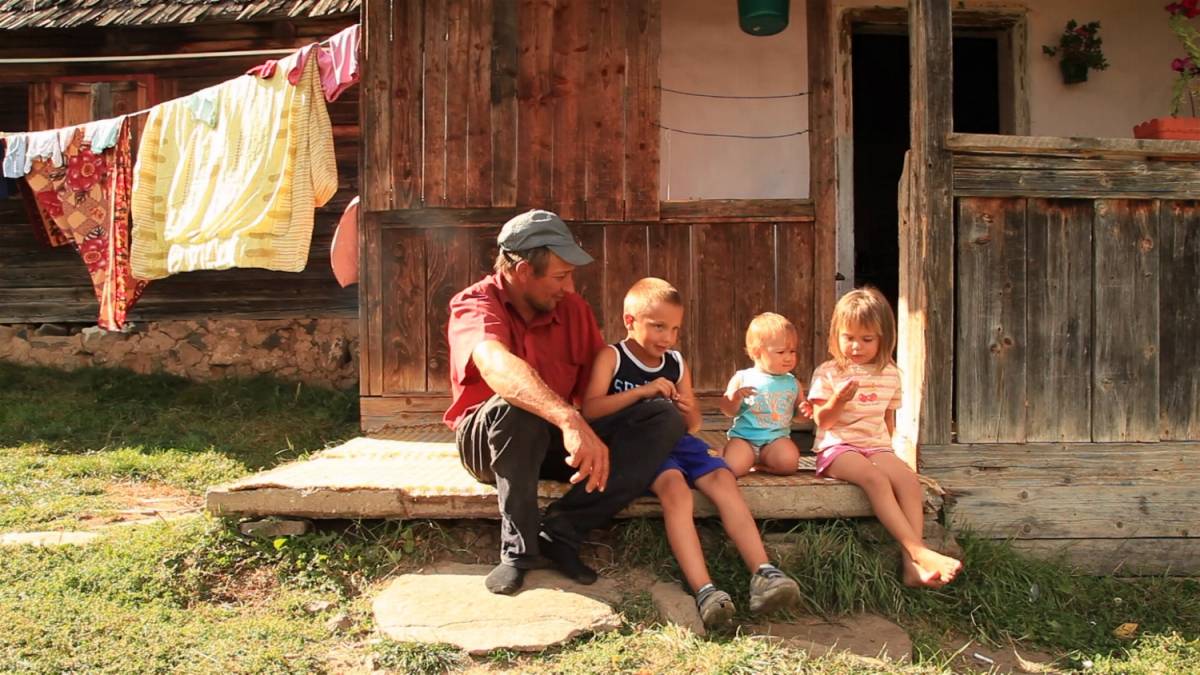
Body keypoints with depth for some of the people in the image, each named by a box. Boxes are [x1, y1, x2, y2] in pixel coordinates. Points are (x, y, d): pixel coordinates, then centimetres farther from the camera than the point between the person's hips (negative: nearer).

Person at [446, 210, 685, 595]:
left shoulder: (572, 308, 0)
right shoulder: (475, 304, -17)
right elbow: (496, 364, -40)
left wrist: (599, 446, -21)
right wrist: (569, 419, -54)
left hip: (556, 441, 5)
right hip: (487, 442, -5)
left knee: (665, 419, -13)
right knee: (514, 404, -39)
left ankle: (560, 532, -22)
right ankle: (519, 547, -23)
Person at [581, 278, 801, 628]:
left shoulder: (677, 364, 18)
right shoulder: (612, 357, 3)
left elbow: (693, 425, 25)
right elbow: (590, 409, -13)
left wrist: (689, 410, 0)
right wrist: (641, 392, -18)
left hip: (675, 441, 6)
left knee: (722, 477, -23)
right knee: (674, 485, -35)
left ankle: (762, 573, -31)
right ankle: (704, 589, -44)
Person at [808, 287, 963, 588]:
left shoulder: (890, 374, 14)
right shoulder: (828, 373, 2)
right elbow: (822, 420, -3)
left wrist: (887, 447, 11)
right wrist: (838, 400, -21)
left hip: (877, 446, 4)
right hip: (837, 447, -4)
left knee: (909, 480, -26)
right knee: (875, 478, -33)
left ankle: (912, 564, -34)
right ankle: (920, 552, -40)